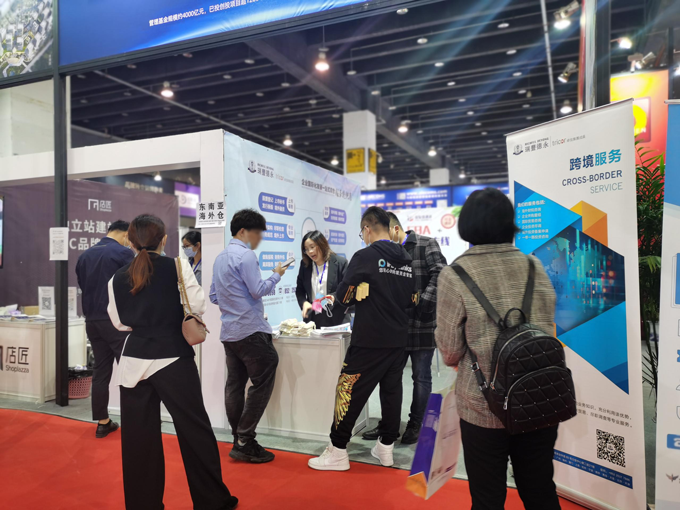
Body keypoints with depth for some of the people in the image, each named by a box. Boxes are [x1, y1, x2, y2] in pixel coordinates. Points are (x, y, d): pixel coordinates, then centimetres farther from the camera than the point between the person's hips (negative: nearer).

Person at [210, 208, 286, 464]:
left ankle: (239, 441, 18)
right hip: (251, 331, -9)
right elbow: (258, 290, -15)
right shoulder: (246, 255, -12)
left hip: (229, 332, 9)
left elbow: (214, 296, 18)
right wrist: (277, 275, -2)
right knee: (262, 384, -3)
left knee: (235, 385, 11)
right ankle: (245, 441, -2)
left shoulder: (220, 258, 14)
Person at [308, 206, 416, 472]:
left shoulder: (365, 256, -11)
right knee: (391, 390, 14)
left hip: (369, 340, -6)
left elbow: (344, 296, -7)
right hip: (398, 339, 7)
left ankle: (337, 451, 9)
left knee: (350, 391, 2)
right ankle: (386, 447, 25)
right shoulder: (406, 259, 8)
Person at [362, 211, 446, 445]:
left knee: (421, 377, 7)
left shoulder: (426, 245, -2)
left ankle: (415, 425, 22)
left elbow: (439, 274, -13)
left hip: (423, 325, -5)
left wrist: (425, 303, -22)